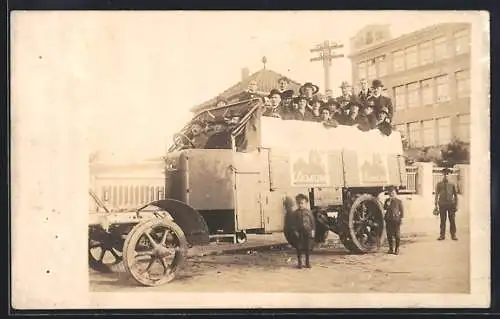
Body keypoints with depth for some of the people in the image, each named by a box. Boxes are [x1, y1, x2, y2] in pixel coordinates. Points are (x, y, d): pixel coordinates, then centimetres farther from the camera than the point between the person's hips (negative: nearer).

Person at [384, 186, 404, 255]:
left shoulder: (399, 201, 1)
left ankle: (397, 249, 7)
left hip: (396, 220, -4)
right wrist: (387, 205, -15)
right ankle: (391, 248, 19)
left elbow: (402, 211, 1)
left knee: (397, 235, -2)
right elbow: (384, 208, 2)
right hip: (389, 220, 4)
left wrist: (401, 218, -7)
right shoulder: (387, 201, 11)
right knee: (389, 235, 8)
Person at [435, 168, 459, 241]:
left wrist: (456, 205, 4)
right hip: (442, 204, 0)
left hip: (451, 204, 0)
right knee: (442, 220, 1)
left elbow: (455, 195, 12)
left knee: (452, 220, -2)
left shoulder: (452, 184, 9)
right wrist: (436, 205, 1)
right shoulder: (439, 184, 8)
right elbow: (436, 195, 8)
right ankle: (442, 235, 5)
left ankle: (453, 235, 4)